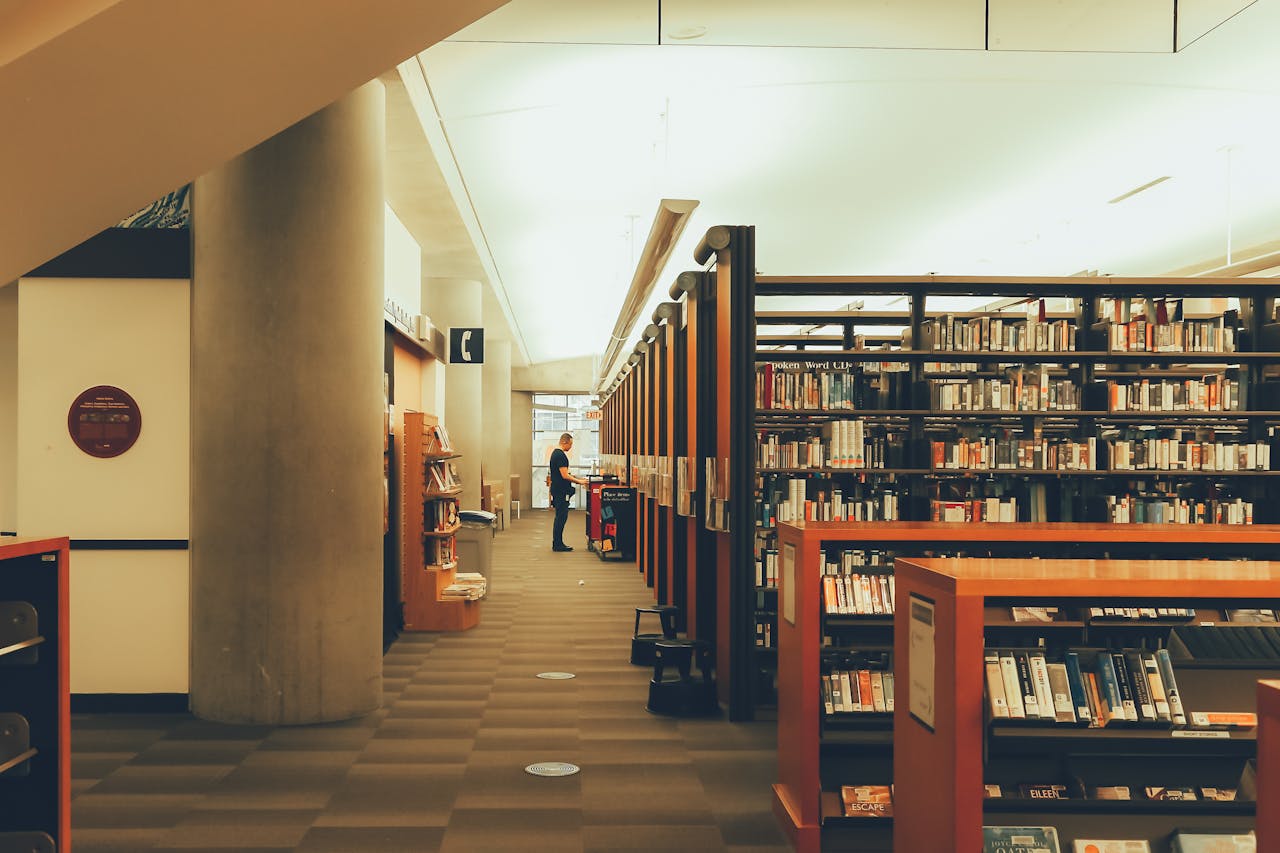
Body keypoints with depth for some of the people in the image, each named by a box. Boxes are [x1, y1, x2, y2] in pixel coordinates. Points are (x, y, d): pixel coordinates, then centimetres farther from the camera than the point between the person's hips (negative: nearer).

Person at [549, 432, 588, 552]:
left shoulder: (555, 453, 16)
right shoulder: (561, 455, -17)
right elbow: (565, 475, -20)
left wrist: (576, 478, 19)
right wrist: (579, 481, -11)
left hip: (557, 490, 10)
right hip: (561, 492, -10)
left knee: (560, 517, 13)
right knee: (561, 517, -6)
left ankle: (557, 543, 16)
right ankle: (557, 544, -4)